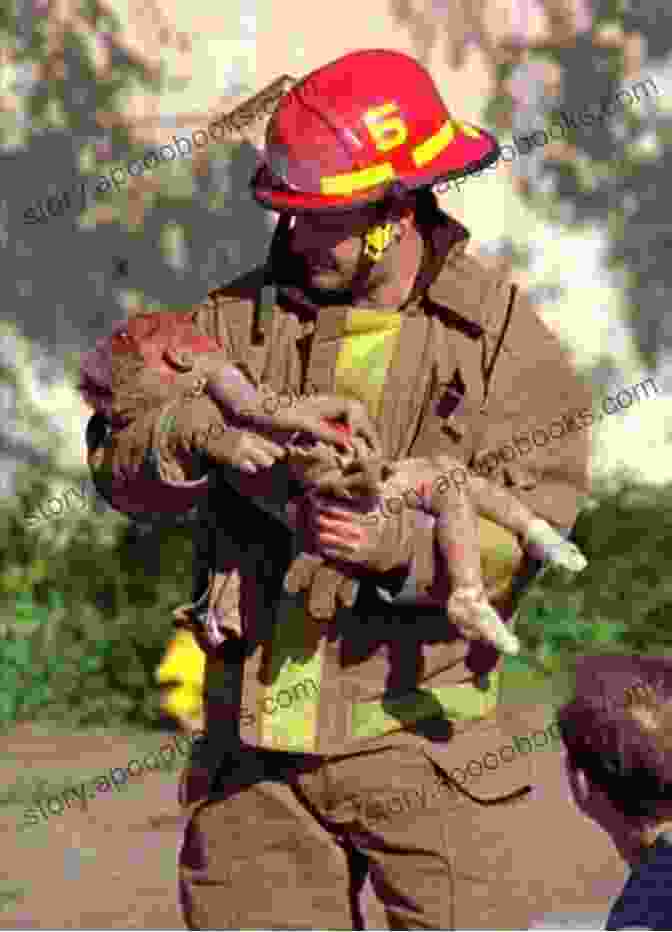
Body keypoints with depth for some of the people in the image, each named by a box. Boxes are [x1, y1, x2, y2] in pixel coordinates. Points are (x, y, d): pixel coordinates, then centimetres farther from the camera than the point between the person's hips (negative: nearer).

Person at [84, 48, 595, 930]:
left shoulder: (500, 336, -2)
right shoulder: (245, 317, 5)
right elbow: (118, 459, 0)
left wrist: (400, 542, -29)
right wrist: (193, 432, -23)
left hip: (415, 724, -3)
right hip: (254, 738, 3)